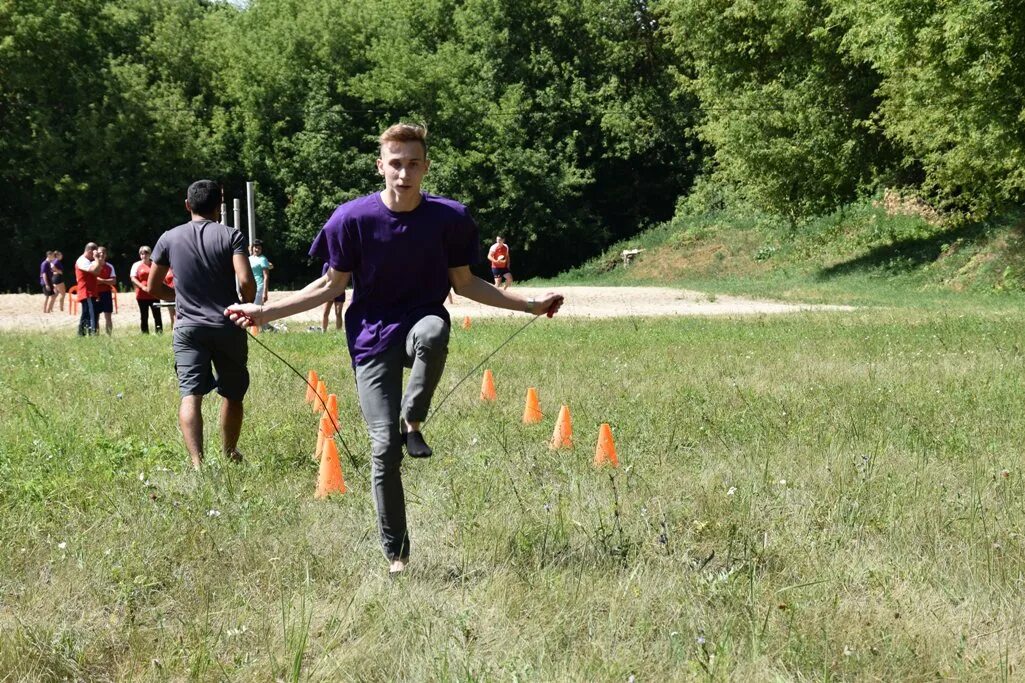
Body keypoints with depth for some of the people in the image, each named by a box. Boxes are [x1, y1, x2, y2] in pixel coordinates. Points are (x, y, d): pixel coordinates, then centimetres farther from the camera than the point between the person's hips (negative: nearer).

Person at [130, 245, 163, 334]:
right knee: (144, 316, 4)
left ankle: (159, 332, -4)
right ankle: (145, 334, 7)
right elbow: (133, 278, -4)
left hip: (154, 295, 1)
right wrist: (143, 287, -16)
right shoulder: (137, 265, 5)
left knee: (157, 315, -5)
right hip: (142, 295, -1)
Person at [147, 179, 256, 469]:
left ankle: (197, 462, -25)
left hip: (188, 328, 0)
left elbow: (153, 287, 10)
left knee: (190, 395, -8)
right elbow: (246, 281, -15)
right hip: (228, 326, 0)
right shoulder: (231, 236, -3)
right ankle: (229, 454, 34)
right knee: (232, 394, 18)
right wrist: (247, 306, 5)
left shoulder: (169, 239, 4)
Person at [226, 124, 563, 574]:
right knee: (383, 446, -9)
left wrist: (528, 304, 0)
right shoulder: (353, 219, -8)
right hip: (373, 338, 0)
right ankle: (395, 554, 6)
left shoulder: (450, 218, -5)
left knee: (433, 330, -39)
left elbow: (464, 284, 7)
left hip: (421, 323, 0)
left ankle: (413, 422, -14)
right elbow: (333, 285, 2)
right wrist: (266, 312, -4)